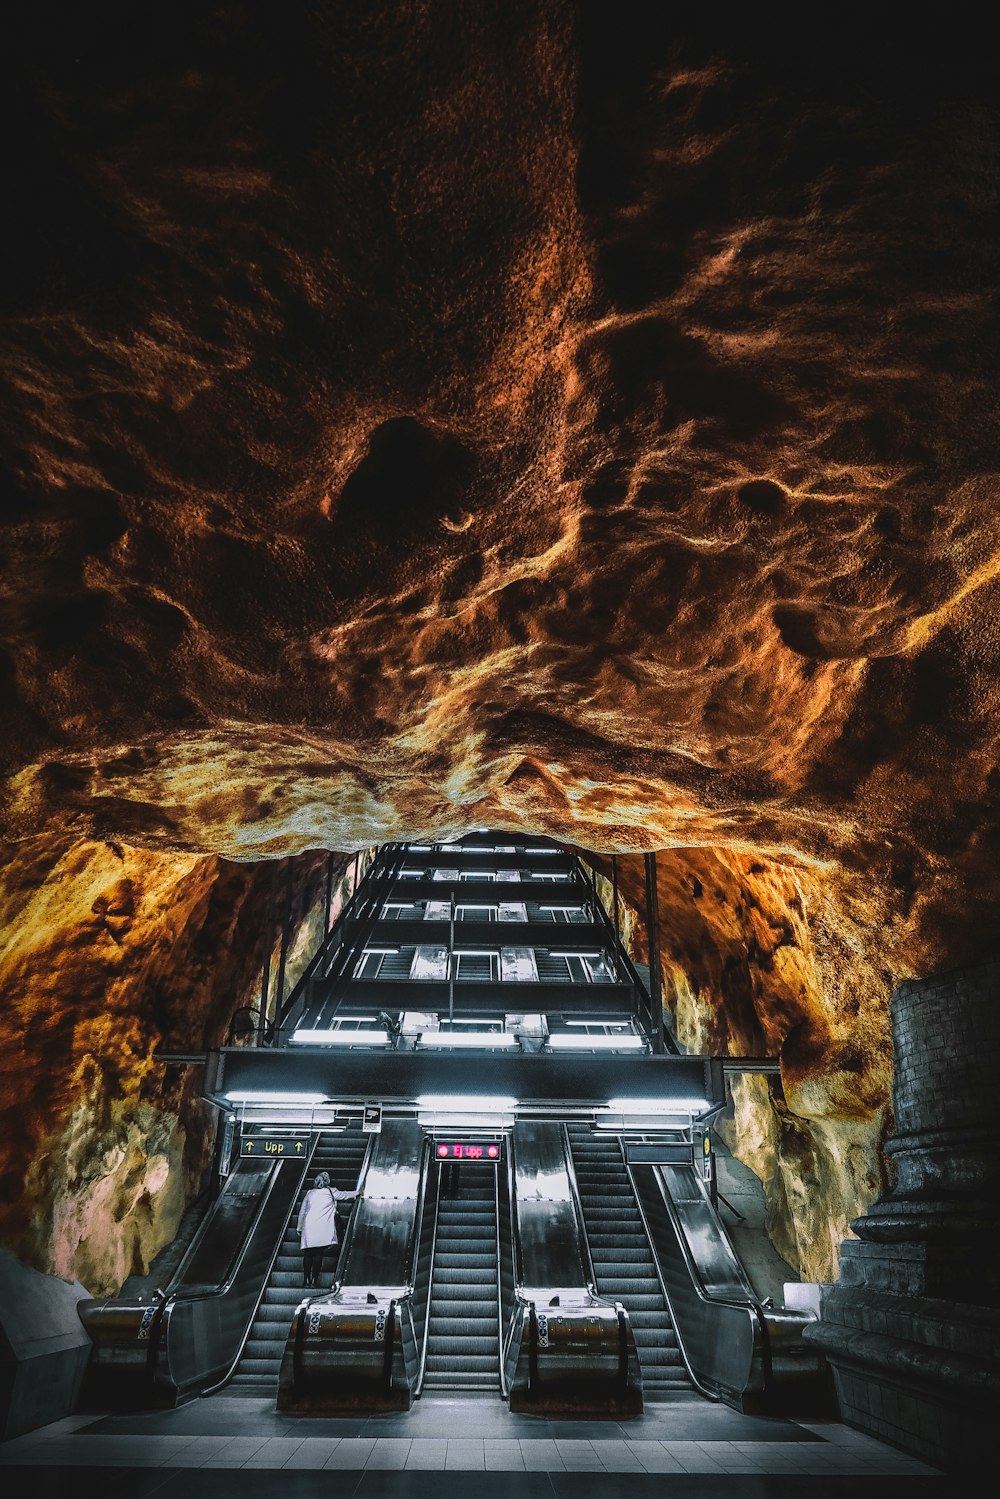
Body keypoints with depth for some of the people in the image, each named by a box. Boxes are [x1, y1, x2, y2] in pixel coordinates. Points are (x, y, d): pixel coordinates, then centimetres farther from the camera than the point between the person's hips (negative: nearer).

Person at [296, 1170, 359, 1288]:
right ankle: (314, 1280, -3)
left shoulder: (310, 1193, 16)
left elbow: (302, 1212, 20)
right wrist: (357, 1193, 44)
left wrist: (299, 1228, 30)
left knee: (308, 1254, 5)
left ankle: (307, 1280, 4)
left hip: (308, 1226, 2)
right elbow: (345, 1195, 26)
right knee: (318, 1254, -1)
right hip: (323, 1228, -2)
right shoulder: (330, 1192, 10)